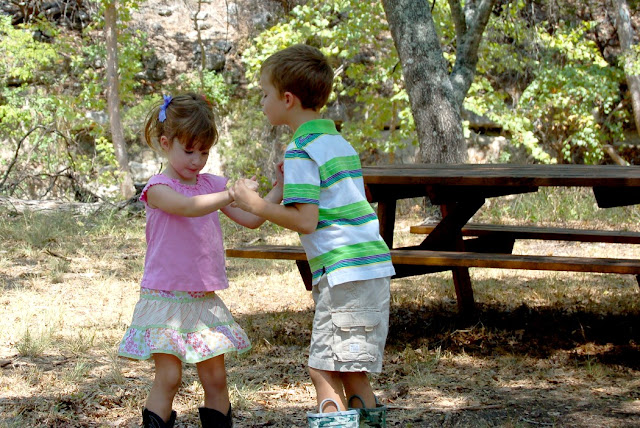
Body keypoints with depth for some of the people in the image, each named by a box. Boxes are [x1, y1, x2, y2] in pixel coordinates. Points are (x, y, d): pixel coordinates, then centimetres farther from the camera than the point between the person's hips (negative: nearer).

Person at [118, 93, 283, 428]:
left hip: (205, 299, 5)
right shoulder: (158, 188, -9)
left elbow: (251, 219, 10)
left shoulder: (212, 185, 10)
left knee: (215, 378, 6)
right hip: (165, 297, -5)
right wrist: (233, 193, -35)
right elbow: (188, 206, -28)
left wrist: (278, 191, -3)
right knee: (169, 377, -8)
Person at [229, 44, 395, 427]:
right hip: (374, 268, 9)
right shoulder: (340, 143, 17)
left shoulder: (301, 151, -10)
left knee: (325, 369, -7)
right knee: (351, 371, 17)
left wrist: (255, 203, -7)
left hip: (343, 273, -9)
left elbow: (305, 220, -17)